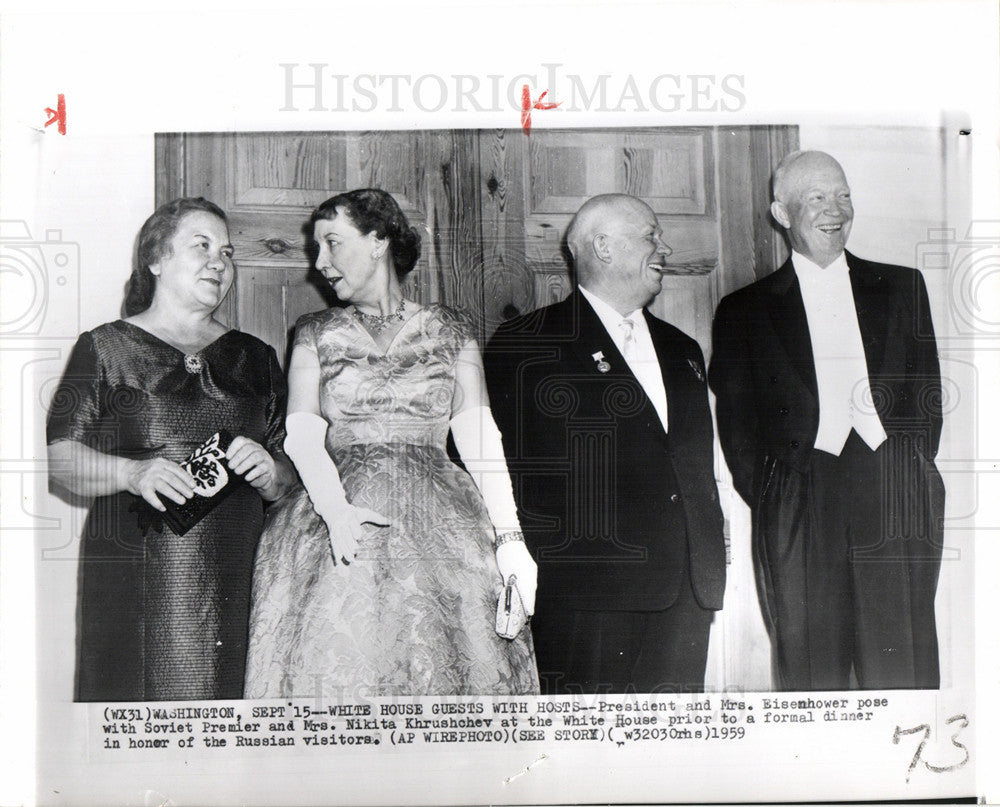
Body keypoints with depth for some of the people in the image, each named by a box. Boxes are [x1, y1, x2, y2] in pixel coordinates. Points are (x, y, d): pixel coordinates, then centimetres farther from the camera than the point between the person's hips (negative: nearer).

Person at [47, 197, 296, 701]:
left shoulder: (254, 358, 16)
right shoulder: (107, 348, 5)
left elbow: (289, 478, 15)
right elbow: (60, 457, -1)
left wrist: (268, 472, -7)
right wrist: (132, 473, -18)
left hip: (237, 579, 3)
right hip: (135, 578, -3)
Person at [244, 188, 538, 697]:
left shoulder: (450, 330, 12)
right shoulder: (315, 334, 15)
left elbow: (479, 437, 3)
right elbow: (302, 435, 2)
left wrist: (509, 537, -9)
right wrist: (335, 509, -18)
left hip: (440, 522, 0)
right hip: (337, 518, 0)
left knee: (444, 660, -10)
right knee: (338, 665, -10)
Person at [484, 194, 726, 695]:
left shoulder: (683, 351, 22)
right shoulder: (524, 347, 0)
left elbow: (701, 471, 21)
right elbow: (509, 467, -4)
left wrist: (713, 569, 13)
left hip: (687, 594, 6)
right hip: (587, 595, -6)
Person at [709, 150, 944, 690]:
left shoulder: (901, 288, 16)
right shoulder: (744, 311, 9)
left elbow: (928, 393, 15)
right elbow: (737, 427, 7)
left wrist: (908, 474, 4)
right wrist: (771, 504, -2)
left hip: (894, 509, 2)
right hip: (798, 517, -1)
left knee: (903, 676, 2)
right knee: (810, 678, 1)